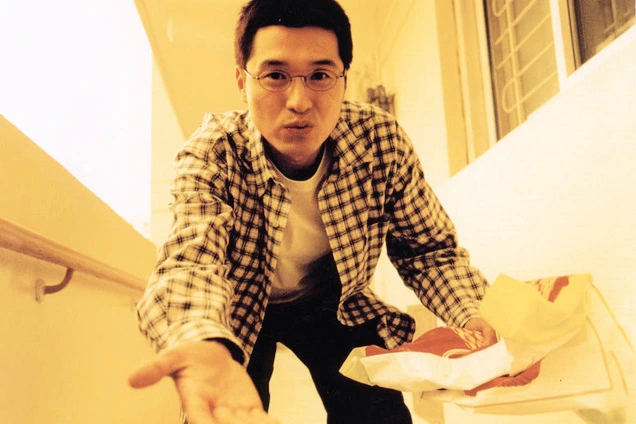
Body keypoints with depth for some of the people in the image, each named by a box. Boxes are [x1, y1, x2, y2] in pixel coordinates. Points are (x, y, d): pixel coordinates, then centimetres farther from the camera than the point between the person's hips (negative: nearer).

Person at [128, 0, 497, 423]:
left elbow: (428, 247, -11)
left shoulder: (384, 142, -23)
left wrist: (471, 317, -31)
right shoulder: (211, 154, -28)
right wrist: (203, 346, -67)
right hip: (241, 311, -1)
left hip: (333, 306, 2)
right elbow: (190, 260, -43)